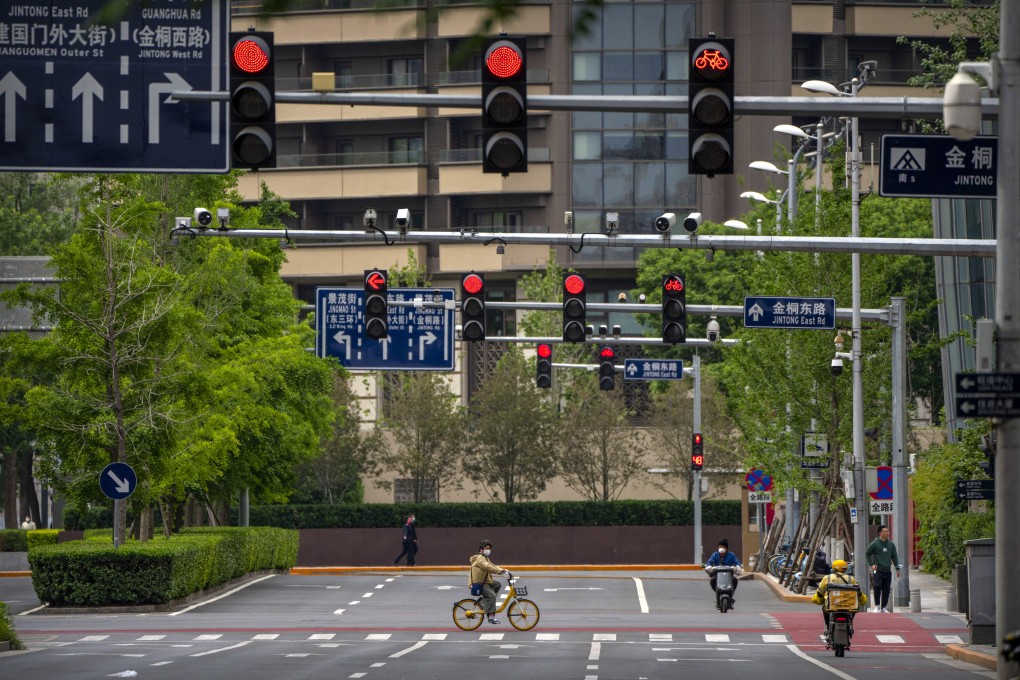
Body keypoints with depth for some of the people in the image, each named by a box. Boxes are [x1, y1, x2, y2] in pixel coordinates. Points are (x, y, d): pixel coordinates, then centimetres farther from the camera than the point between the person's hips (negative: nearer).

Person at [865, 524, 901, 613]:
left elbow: (894, 557, 15)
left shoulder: (891, 544, 10)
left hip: (888, 571, 4)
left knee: (886, 590, 4)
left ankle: (884, 608, 12)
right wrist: (871, 564, -3)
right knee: (877, 587, -17)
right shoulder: (875, 544, -2)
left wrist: (897, 568, 8)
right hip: (878, 570, -4)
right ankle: (877, 606, -5)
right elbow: (867, 554, 7)